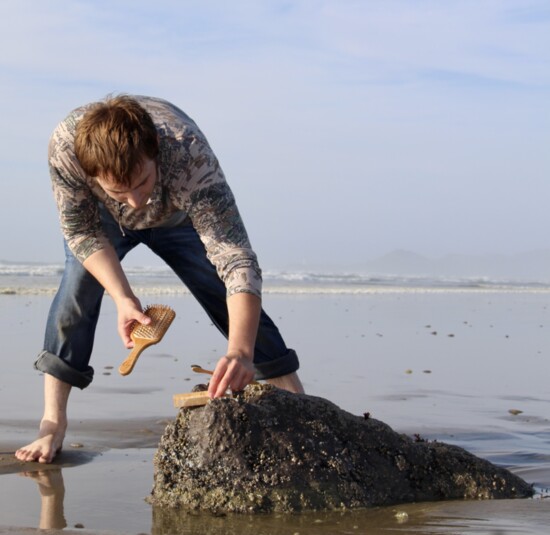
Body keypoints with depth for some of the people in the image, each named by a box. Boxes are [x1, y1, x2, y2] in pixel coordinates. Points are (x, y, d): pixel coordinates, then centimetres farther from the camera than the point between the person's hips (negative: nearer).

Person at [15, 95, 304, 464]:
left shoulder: (189, 154, -47)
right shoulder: (65, 147, -43)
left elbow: (236, 258, -51)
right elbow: (82, 230, -26)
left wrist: (241, 352, -63)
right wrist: (122, 298, -40)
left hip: (178, 218, -1)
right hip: (102, 217, 1)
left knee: (234, 301, -8)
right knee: (79, 284, -22)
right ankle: (53, 421, -18)